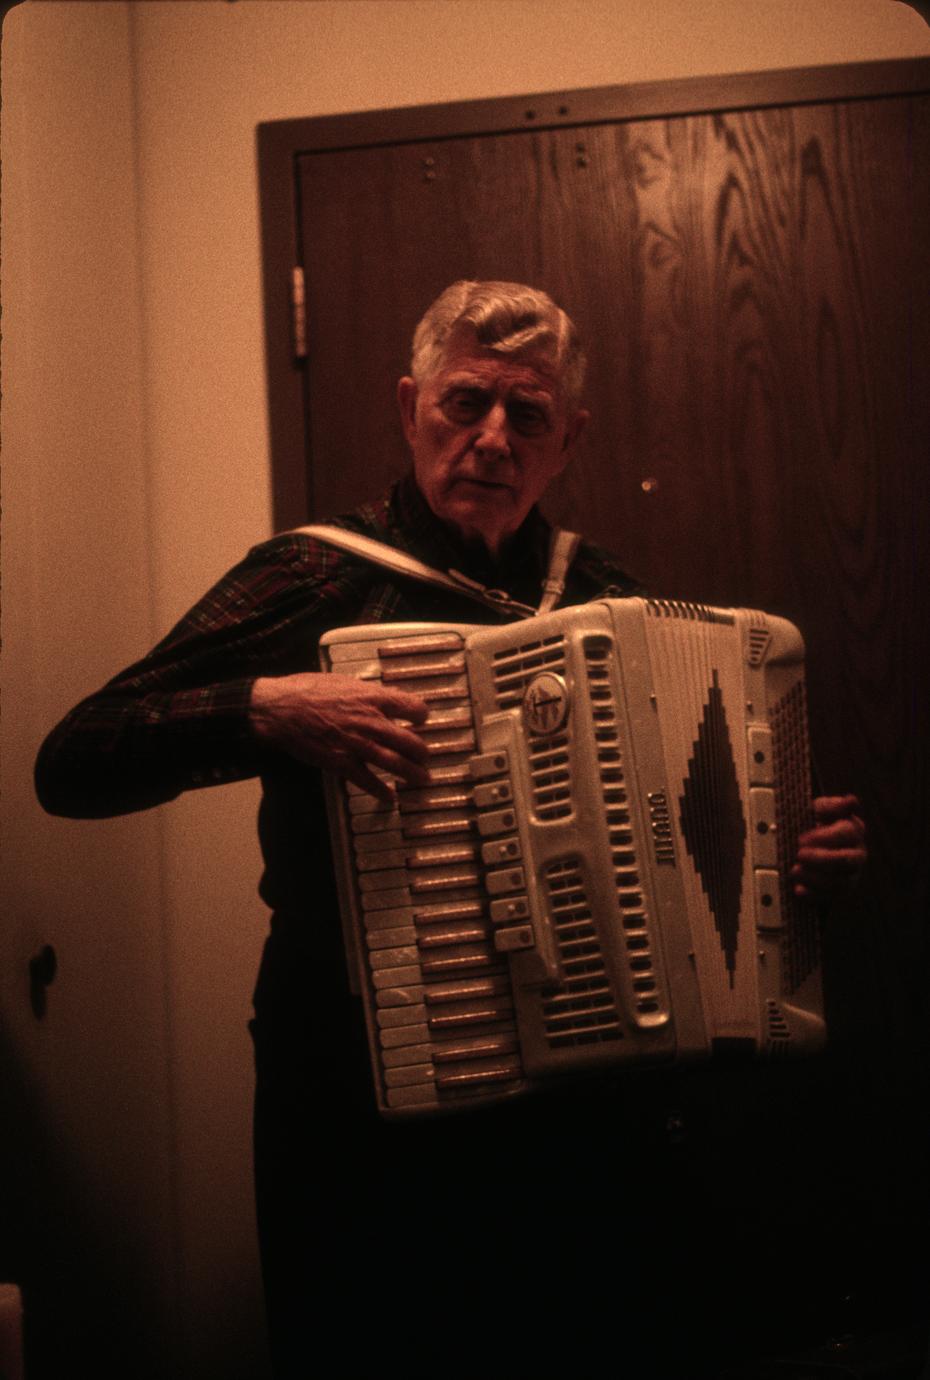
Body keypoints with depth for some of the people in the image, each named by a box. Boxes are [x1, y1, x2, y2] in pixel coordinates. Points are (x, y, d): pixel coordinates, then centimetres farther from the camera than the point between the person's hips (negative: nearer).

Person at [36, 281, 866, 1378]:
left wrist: (800, 850, 1)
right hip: (367, 1116, -3)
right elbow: (70, 766, -12)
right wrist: (263, 709, -26)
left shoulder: (604, 601, 8)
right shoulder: (316, 578, -6)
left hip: (588, 1110, 4)